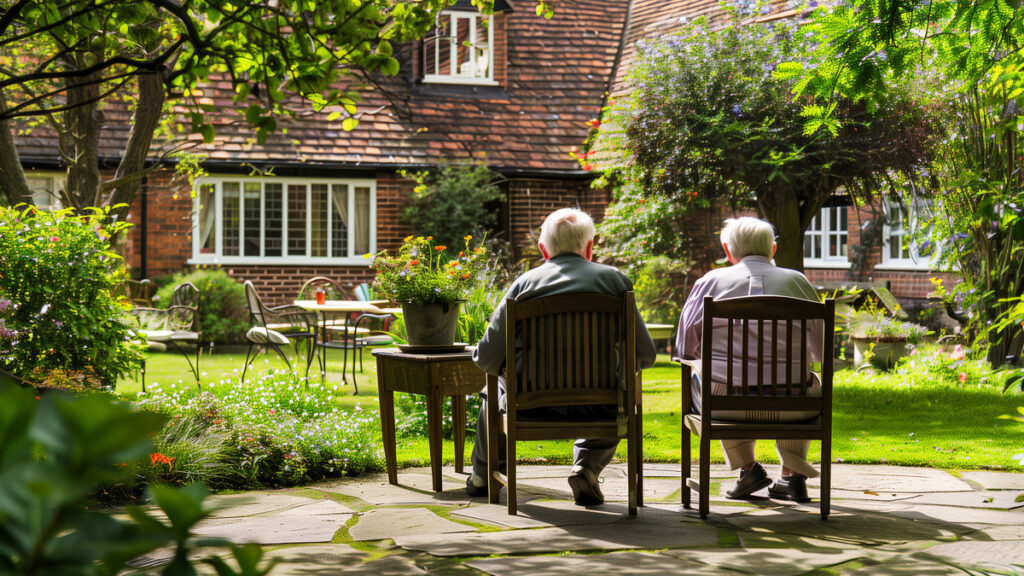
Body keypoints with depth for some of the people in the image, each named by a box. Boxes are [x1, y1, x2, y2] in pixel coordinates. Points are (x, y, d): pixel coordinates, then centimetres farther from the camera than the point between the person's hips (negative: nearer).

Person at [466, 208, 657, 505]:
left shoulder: (524, 282, 2)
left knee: (494, 389, 36)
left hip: (533, 402, 1)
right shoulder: (613, 279, 1)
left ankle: (482, 476, 49)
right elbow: (645, 354, 1)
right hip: (594, 406, -1)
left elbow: (487, 356, 0)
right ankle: (587, 467, 16)